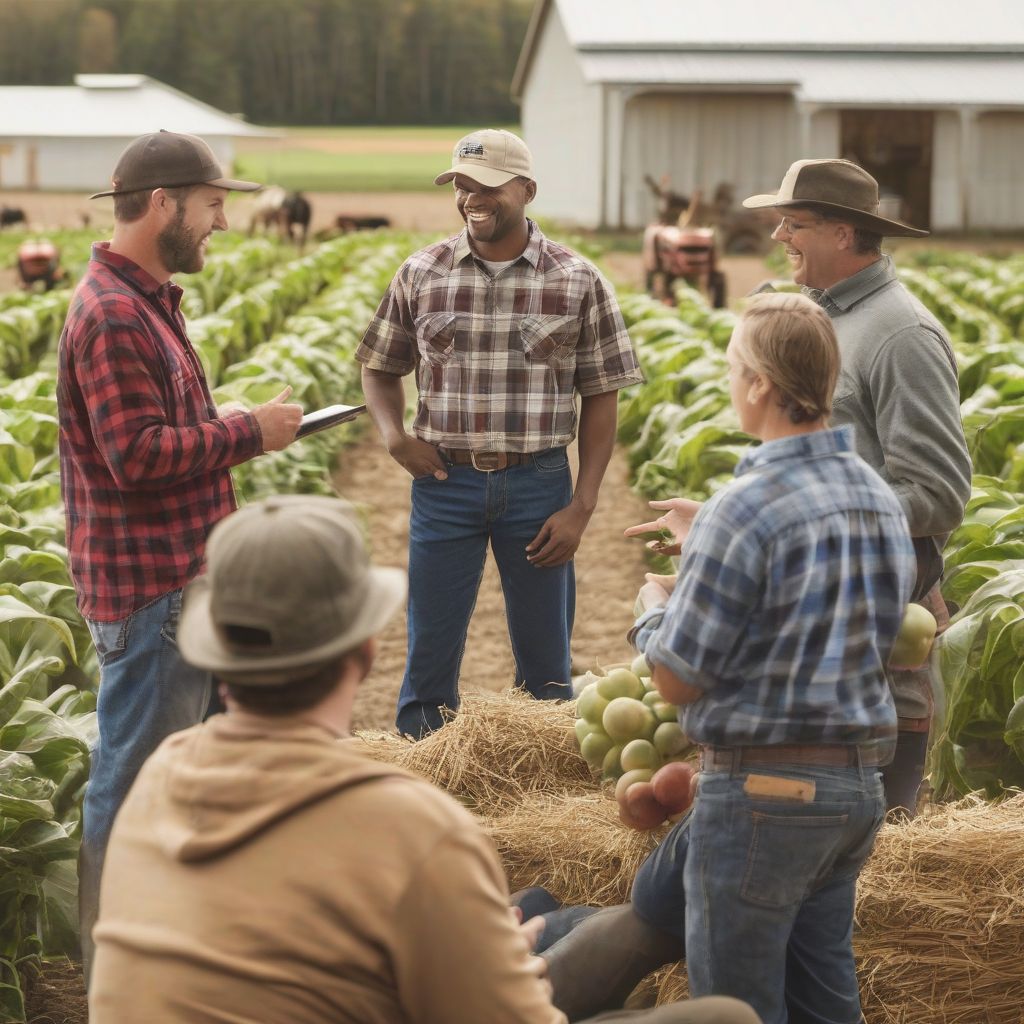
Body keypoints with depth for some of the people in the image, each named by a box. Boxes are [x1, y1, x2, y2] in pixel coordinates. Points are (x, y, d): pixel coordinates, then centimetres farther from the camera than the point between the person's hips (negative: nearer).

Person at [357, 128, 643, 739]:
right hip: (445, 481, 1)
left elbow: (601, 399, 1)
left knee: (547, 667, 8)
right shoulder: (421, 275, 3)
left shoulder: (578, 282, -1)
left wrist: (582, 507, -6)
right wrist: (393, 433, -8)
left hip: (538, 484, -1)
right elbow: (381, 369, 13)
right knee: (429, 660, 6)